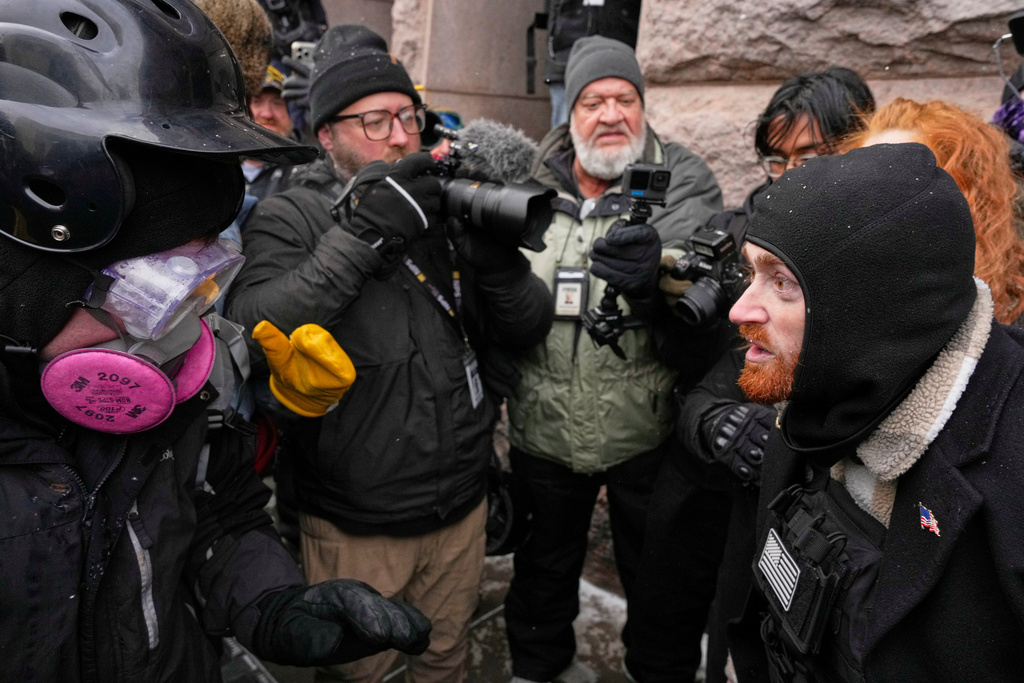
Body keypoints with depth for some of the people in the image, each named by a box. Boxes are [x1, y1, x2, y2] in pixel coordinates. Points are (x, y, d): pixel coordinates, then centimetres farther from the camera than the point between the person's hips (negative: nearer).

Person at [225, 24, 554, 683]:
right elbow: (252, 337, -26)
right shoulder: (289, 218, -9)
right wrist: (362, 234, -29)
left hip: (463, 509, 4)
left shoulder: (448, 206, 2)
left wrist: (497, 252, -20)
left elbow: (530, 328, 0)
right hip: (355, 528, -4)